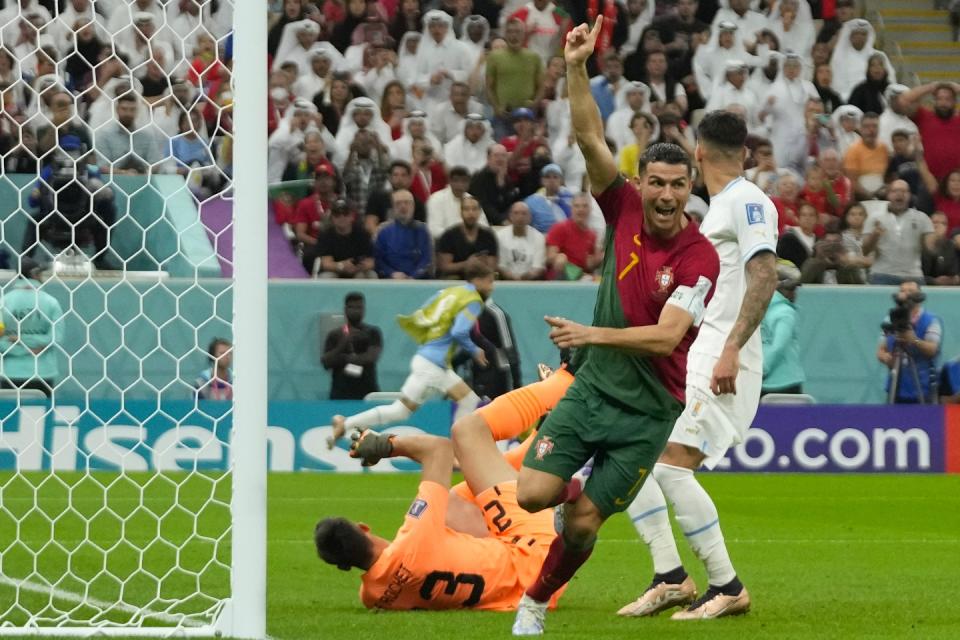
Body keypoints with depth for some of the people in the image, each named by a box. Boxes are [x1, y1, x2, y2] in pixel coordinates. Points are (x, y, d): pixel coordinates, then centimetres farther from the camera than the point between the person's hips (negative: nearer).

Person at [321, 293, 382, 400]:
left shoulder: (373, 332, 6)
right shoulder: (335, 335, 9)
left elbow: (371, 358, -8)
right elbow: (326, 363, -1)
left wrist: (344, 358, -5)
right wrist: (343, 344, -13)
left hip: (368, 394, 0)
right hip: (341, 395, 1)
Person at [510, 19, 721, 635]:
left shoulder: (700, 258, -15)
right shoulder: (625, 210, -3)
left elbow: (665, 336, -23)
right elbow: (591, 138, -10)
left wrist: (596, 334, -34)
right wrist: (577, 68, -21)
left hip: (649, 408, -3)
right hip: (594, 384, 3)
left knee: (583, 524, -4)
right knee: (534, 493, -12)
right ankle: (578, 490, 24)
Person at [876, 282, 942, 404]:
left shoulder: (931, 321, -2)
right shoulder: (890, 321, 10)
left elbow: (932, 349, -15)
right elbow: (881, 350, 13)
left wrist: (915, 341, -34)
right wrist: (886, 357, -11)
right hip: (897, 388, 3)